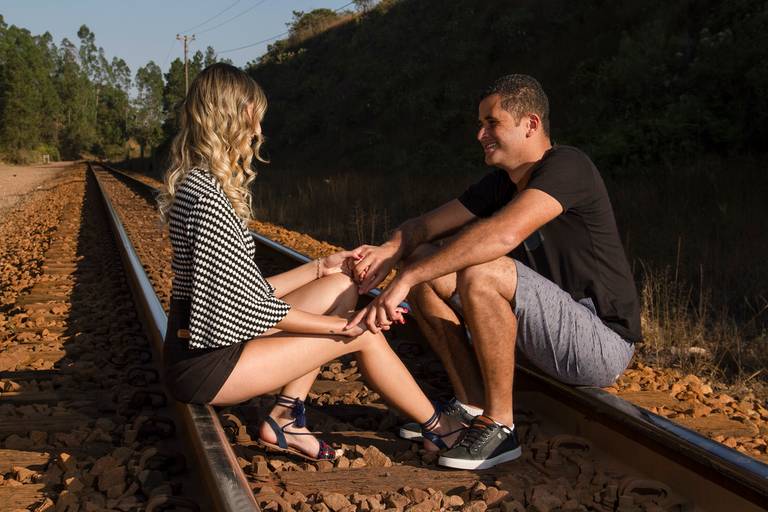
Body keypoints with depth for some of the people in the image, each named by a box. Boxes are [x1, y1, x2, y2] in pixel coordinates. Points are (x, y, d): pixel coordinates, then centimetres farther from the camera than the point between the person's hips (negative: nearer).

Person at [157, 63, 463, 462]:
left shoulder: (199, 183, 10)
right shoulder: (206, 197, -22)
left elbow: (245, 288, 12)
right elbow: (248, 302, -21)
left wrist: (320, 267, 14)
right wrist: (339, 324, -11)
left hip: (221, 337, 10)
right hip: (204, 365, -10)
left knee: (342, 285, 8)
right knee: (361, 333, -7)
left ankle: (285, 420, 5)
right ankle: (438, 429, 14)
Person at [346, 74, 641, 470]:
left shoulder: (566, 166, -18)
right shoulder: (501, 182, 9)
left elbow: (503, 234, -35)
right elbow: (424, 226, 8)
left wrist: (405, 279, -37)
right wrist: (387, 252, -16)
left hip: (603, 344, -8)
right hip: (553, 332, 8)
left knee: (481, 272, -32)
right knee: (424, 261, 0)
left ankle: (499, 426, -17)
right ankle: (472, 407, 1)